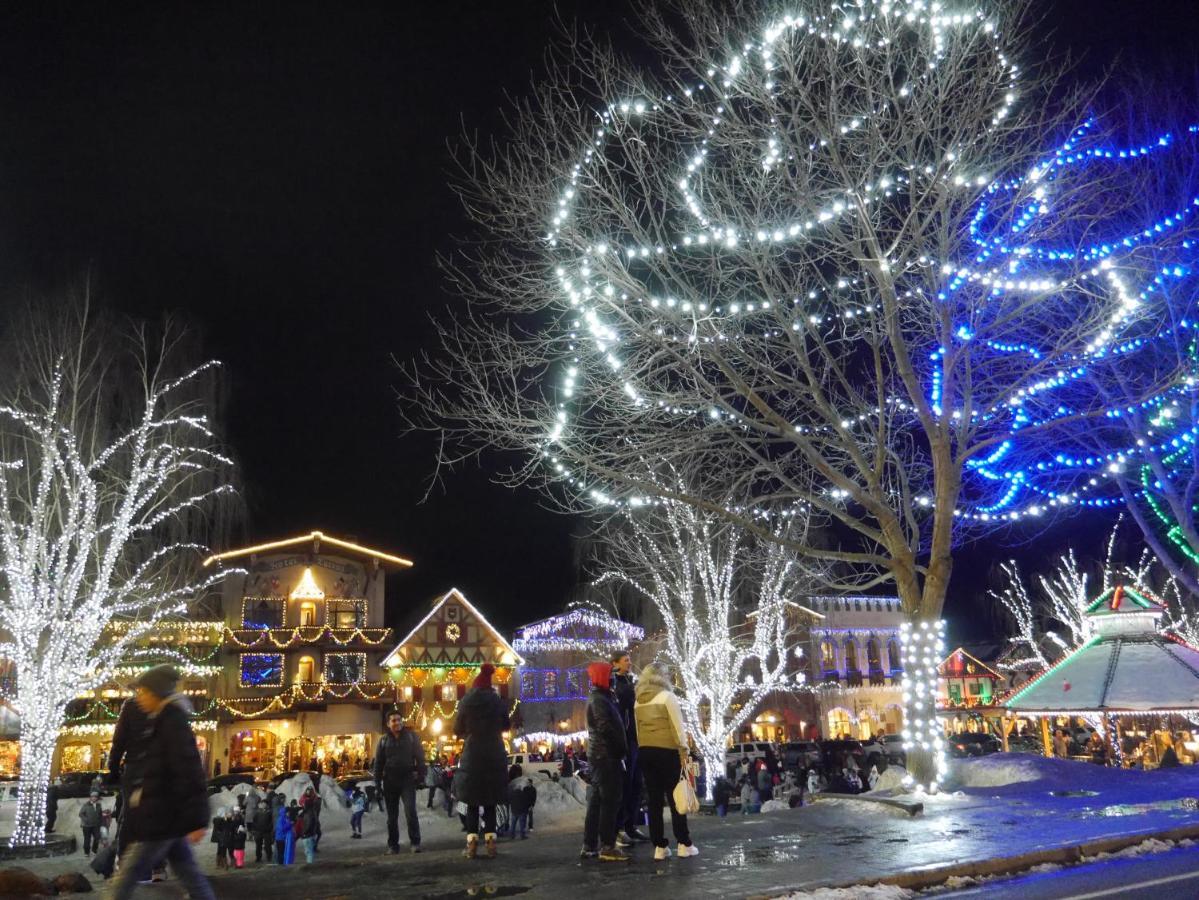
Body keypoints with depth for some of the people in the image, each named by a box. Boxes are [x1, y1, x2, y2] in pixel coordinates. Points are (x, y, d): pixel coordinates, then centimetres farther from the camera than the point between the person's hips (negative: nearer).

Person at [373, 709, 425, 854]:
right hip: (390, 781, 3)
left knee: (410, 812, -13)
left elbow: (419, 757, 1)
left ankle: (415, 842, -7)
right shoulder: (384, 740, 7)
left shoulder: (411, 736, 2)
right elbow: (378, 762, 8)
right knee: (392, 816, 8)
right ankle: (393, 845, 16)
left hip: (407, 779, -2)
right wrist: (377, 782, 1)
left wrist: (421, 776, -6)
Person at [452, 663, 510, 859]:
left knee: (472, 802, 6)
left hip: (472, 756, -1)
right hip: (495, 757, 1)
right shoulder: (498, 701, -2)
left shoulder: (465, 702, -3)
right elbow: (505, 726, 9)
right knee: (490, 802, 7)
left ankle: (472, 843, -2)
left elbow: (457, 730, 3)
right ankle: (490, 842, 0)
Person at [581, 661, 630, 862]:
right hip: (607, 755, -10)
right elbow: (607, 728, -22)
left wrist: (621, 747, 12)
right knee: (610, 801, -8)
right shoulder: (599, 699, -14)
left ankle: (589, 845, 18)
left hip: (599, 755, 10)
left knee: (596, 800, 12)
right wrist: (621, 748, -14)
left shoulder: (600, 697, 19)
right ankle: (607, 847, -6)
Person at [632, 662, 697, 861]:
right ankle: (684, 844, 4)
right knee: (675, 798, 2)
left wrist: (644, 748, 12)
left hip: (644, 752, 5)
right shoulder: (667, 696, -5)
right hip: (667, 751, -5)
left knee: (654, 800, 7)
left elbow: (637, 729, 10)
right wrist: (684, 751, -5)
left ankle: (659, 847, 8)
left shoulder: (638, 701, 11)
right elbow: (677, 727, -9)